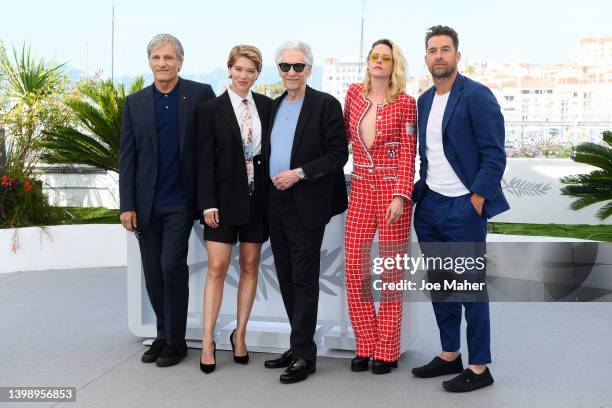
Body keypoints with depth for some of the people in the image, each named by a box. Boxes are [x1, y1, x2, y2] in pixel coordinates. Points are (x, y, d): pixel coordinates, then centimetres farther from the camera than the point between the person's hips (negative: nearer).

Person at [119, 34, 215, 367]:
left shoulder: (201, 94, -1)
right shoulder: (135, 102, 7)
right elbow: (126, 157, 5)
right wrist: (127, 205, 0)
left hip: (181, 201, -3)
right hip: (146, 203, 3)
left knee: (172, 265, -8)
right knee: (153, 272, 9)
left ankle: (176, 340, 9)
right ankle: (163, 335, 25)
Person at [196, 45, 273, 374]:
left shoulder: (267, 106, 6)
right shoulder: (211, 109, -2)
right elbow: (205, 161, -4)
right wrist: (208, 203, -11)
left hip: (257, 198, 3)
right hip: (224, 198, -3)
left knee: (250, 267, 9)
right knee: (217, 268, -2)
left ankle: (240, 334, 22)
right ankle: (208, 341, 7)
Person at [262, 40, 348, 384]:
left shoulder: (326, 104, -6)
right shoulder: (274, 105, 14)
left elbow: (338, 154, -11)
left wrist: (299, 173, -17)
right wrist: (269, 181, 7)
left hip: (306, 204, -7)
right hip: (277, 203, 7)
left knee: (304, 279, -3)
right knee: (286, 278, 11)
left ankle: (304, 354, 6)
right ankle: (300, 346, 22)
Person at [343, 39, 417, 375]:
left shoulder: (406, 104, -3)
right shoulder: (355, 93, 8)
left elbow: (408, 155, -6)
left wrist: (400, 196, -16)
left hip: (393, 189, -4)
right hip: (360, 189, 4)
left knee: (391, 271, 2)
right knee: (355, 268, 1)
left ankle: (386, 352, 12)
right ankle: (365, 346, 15)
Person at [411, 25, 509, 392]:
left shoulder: (477, 96, -9)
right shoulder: (424, 100, 12)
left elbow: (495, 157, -13)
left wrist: (473, 205, -15)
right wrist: (419, 194, 8)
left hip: (464, 209, -7)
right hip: (430, 207, 7)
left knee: (471, 289, 0)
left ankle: (479, 368, 12)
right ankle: (449, 356, 28)